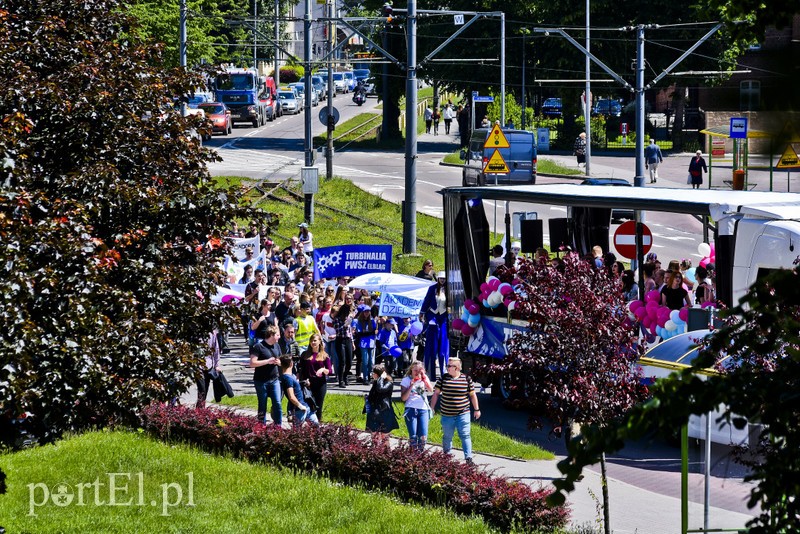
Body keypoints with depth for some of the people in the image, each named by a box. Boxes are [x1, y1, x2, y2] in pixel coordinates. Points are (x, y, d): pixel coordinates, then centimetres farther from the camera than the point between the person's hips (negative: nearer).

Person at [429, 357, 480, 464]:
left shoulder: (466, 379, 0)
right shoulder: (443, 378, 2)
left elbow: (472, 395, 9)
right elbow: (436, 393, 7)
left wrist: (477, 409, 11)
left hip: (463, 414, -2)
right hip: (447, 415, 2)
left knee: (465, 435, -8)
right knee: (447, 436, 11)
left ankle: (468, 458, -10)